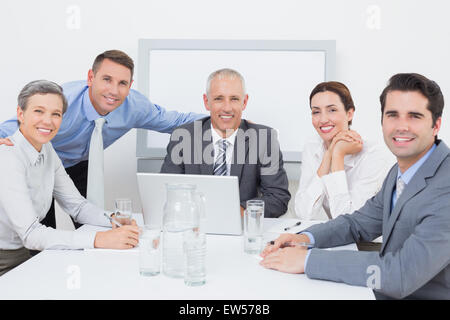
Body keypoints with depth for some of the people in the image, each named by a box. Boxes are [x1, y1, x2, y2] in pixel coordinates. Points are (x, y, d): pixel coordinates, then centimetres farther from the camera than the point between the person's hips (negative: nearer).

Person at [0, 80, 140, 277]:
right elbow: (30, 234, -28)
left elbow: (77, 205, 7)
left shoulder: (46, 150, 3)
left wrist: (115, 222, -11)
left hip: (25, 255, 7)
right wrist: (99, 240, -35)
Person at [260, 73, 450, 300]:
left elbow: (402, 275, -30)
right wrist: (306, 238, -6)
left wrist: (308, 259, -25)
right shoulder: (399, 171, 4)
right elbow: (360, 222, 13)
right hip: (383, 293, 7)